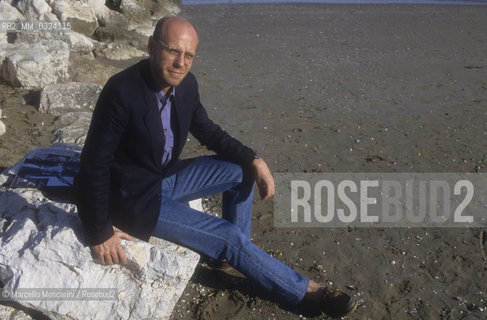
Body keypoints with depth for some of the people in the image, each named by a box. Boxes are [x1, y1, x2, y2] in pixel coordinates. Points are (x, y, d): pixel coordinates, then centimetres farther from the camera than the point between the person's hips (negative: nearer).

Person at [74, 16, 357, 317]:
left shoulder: (186, 83, -7)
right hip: (136, 198, -7)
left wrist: (254, 160, -5)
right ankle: (305, 290, 6)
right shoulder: (123, 91, -28)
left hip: (167, 176, 8)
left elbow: (209, 132, 8)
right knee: (230, 237, -12)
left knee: (242, 169, 2)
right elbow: (94, 165, -23)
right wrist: (100, 233, -20)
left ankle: (235, 249, 20)